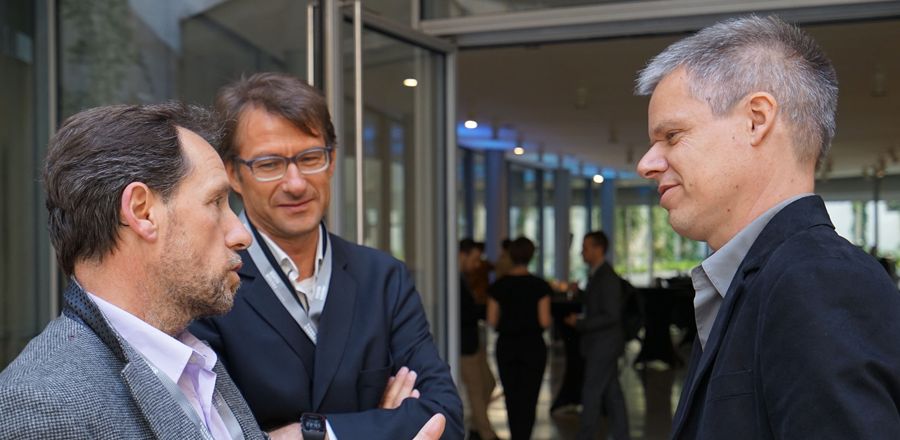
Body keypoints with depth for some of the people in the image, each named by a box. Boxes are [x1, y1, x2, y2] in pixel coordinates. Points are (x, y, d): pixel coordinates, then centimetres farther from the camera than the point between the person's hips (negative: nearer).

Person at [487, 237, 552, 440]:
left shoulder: (499, 286, -3)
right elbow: (544, 321, -11)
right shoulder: (540, 286, -9)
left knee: (512, 397, 15)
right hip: (533, 346, -2)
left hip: (506, 346, 2)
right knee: (528, 400, 4)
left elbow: (492, 320, -3)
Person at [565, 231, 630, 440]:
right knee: (611, 393, 13)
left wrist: (580, 323, -19)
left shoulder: (607, 277, -18)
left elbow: (611, 315, -22)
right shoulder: (597, 274, 11)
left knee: (591, 393, -3)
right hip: (602, 344, 9)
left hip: (603, 345, -9)